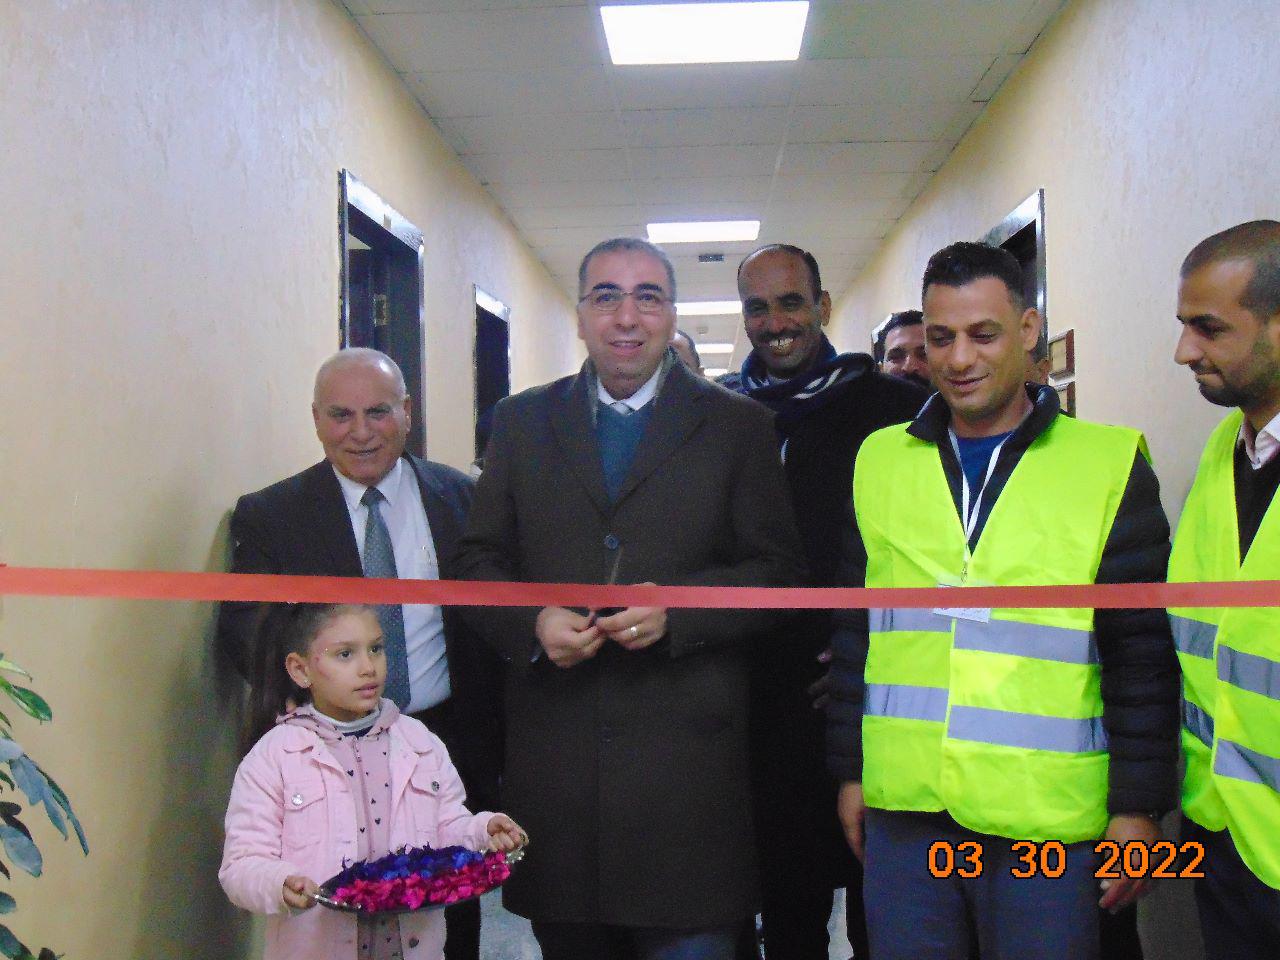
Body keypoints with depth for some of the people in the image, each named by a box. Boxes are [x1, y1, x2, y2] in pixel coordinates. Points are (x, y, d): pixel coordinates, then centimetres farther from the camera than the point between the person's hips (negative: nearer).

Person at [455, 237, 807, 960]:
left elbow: (779, 572, 1)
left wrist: (677, 609, -15)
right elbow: (481, 561, 11)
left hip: (686, 754, -2)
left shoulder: (738, 426, 5)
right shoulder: (522, 421, 11)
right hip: (554, 757, 2)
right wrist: (532, 624, -9)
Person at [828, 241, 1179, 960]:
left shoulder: (1109, 464, -1)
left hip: (1048, 820, -2)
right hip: (906, 809, 3)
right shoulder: (881, 460, 8)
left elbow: (1142, 652, -2)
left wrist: (1140, 806, -4)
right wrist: (851, 771, 12)